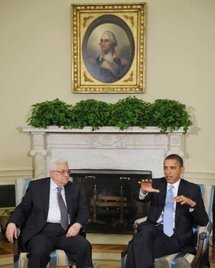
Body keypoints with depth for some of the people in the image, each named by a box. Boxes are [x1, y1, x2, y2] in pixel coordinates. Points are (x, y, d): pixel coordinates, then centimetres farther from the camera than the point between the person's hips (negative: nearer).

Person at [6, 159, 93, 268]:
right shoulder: (36, 185, 10)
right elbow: (23, 207, 9)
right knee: (39, 252, -34)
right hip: (41, 230, -2)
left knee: (84, 246, -26)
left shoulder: (74, 188, 17)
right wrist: (12, 223, -11)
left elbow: (83, 210, 16)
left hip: (66, 231, 3)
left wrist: (77, 225, -7)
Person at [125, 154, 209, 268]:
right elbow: (140, 198, -9)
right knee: (144, 233, -34)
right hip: (154, 228, 3)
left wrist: (191, 203, -21)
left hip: (176, 235, -3)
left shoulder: (192, 189, 5)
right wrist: (143, 191, -33)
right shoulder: (156, 183, 11)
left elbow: (203, 221, -2)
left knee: (137, 247, -28)